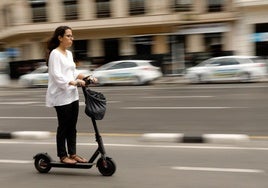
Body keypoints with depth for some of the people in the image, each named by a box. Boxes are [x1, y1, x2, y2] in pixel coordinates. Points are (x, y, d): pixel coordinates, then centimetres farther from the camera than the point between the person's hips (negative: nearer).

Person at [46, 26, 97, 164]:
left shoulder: (69, 53, 15)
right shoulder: (55, 54, -12)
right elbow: (57, 76, -21)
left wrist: (87, 77, 6)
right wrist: (74, 82, -30)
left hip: (72, 95, 8)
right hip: (61, 96, -8)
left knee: (72, 126, 10)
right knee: (63, 127, 0)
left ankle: (72, 153, 18)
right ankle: (62, 155, 10)